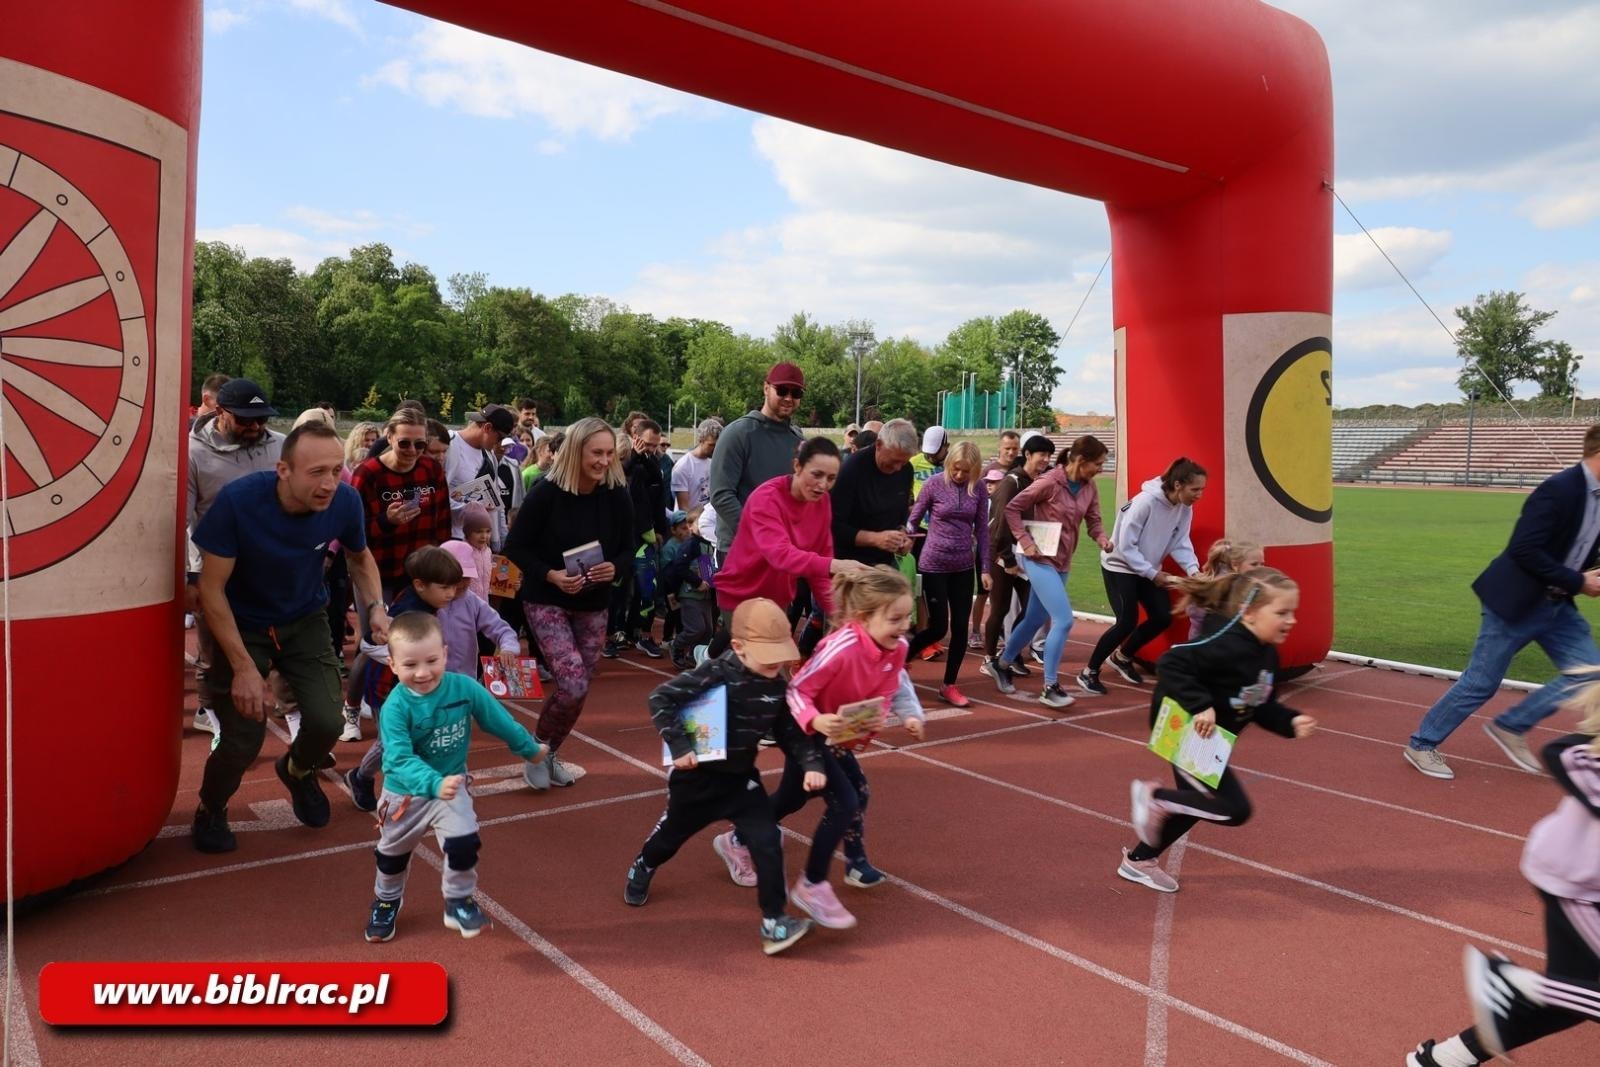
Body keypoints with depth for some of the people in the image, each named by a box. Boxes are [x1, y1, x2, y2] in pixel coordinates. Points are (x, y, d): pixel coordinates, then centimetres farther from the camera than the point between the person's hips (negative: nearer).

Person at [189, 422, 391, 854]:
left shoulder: (345, 501, -21)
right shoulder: (238, 500, -30)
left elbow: (360, 558, 3)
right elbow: (211, 587, -20)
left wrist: (377, 606, -15)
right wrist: (244, 667, -22)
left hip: (305, 621, 3)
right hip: (243, 625, -2)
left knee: (326, 722, -11)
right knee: (243, 739, -7)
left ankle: (297, 770, 28)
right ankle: (210, 811, 28)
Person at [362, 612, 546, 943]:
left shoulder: (464, 688, -21)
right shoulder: (396, 707, -29)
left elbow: (499, 719, -6)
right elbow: (400, 758, -37)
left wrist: (530, 749, 6)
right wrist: (434, 784, -53)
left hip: (453, 786, 1)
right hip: (405, 792, 0)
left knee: (463, 842, -15)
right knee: (392, 852, 20)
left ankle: (459, 902, 12)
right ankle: (386, 901, 50)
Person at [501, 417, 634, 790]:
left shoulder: (617, 496, -6)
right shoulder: (546, 492, -16)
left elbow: (628, 549, 4)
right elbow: (515, 547, -10)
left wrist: (614, 568, -18)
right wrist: (551, 575, -24)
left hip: (593, 605, 5)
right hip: (546, 601, -4)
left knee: (579, 689, 7)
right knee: (573, 686, -17)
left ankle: (549, 754, 33)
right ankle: (539, 746, 12)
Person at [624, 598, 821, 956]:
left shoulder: (778, 686, -8)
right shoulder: (716, 674, -27)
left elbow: (791, 732, 2)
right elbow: (660, 699, -26)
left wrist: (811, 764, -12)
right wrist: (679, 746, -28)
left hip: (742, 777, 4)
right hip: (698, 776, -3)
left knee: (767, 842, -11)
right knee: (671, 835, 21)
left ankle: (775, 922, -1)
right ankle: (641, 869, 54)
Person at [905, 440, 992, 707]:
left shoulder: (978, 490, 0)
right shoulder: (934, 484, -9)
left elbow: (982, 530, 4)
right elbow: (913, 518, -2)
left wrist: (985, 568, 2)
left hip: (964, 567, 4)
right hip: (934, 565, -3)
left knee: (960, 627, 3)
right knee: (938, 628, -3)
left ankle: (949, 685, 16)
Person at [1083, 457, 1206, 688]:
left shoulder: (1185, 509, -7)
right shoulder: (1145, 502, -29)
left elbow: (1180, 543, -3)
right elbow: (1126, 546, -26)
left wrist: (1192, 569, -21)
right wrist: (1153, 574, -24)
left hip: (1148, 570, 7)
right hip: (1120, 567, -7)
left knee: (1163, 617, 1)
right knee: (1127, 622, -14)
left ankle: (1122, 657, 23)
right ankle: (1090, 670, 2)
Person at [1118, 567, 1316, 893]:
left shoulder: (1267, 654, 3)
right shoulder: (1226, 645, -28)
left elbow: (1263, 708, 10)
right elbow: (1170, 664, -35)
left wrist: (1291, 722, -8)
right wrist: (1200, 706, -39)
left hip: (1210, 741, 10)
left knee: (1198, 802, 20)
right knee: (1235, 810, -9)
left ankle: (1139, 860, 34)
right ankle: (1154, 797, 5)